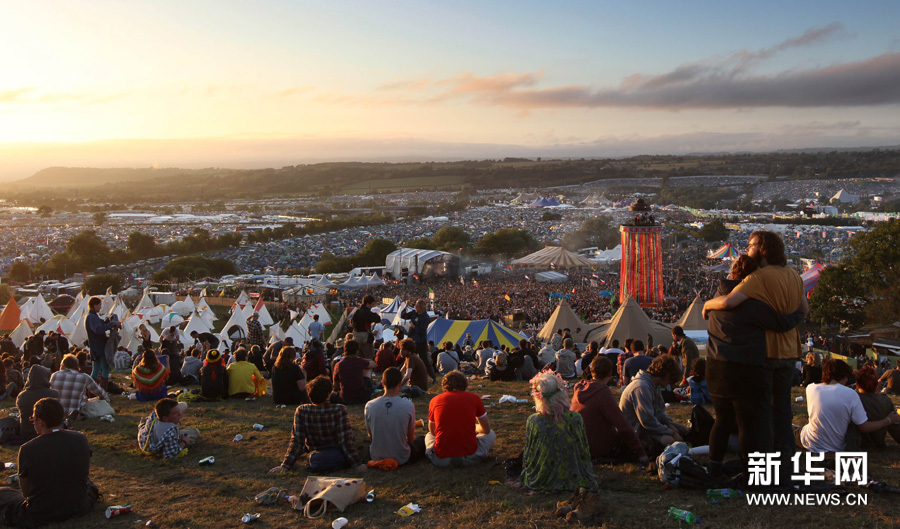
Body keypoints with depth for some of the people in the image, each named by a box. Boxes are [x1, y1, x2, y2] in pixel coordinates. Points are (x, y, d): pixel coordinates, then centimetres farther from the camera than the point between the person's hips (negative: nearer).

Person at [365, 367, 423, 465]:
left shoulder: (370, 406, -18)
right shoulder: (408, 405, -22)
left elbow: (370, 436, -2)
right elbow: (411, 438, -9)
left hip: (376, 457, 2)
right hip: (402, 459, -2)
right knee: (423, 440, 26)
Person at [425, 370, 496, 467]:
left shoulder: (435, 400, 5)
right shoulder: (474, 398, 2)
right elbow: (486, 429, 13)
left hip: (441, 460, 2)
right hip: (469, 459, -2)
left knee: (429, 436, 36)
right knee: (491, 434, 27)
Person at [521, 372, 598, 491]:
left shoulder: (533, 422, -20)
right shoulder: (576, 419, -18)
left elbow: (527, 457, -7)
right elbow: (585, 453, -6)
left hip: (540, 482, 1)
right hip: (574, 480, 0)